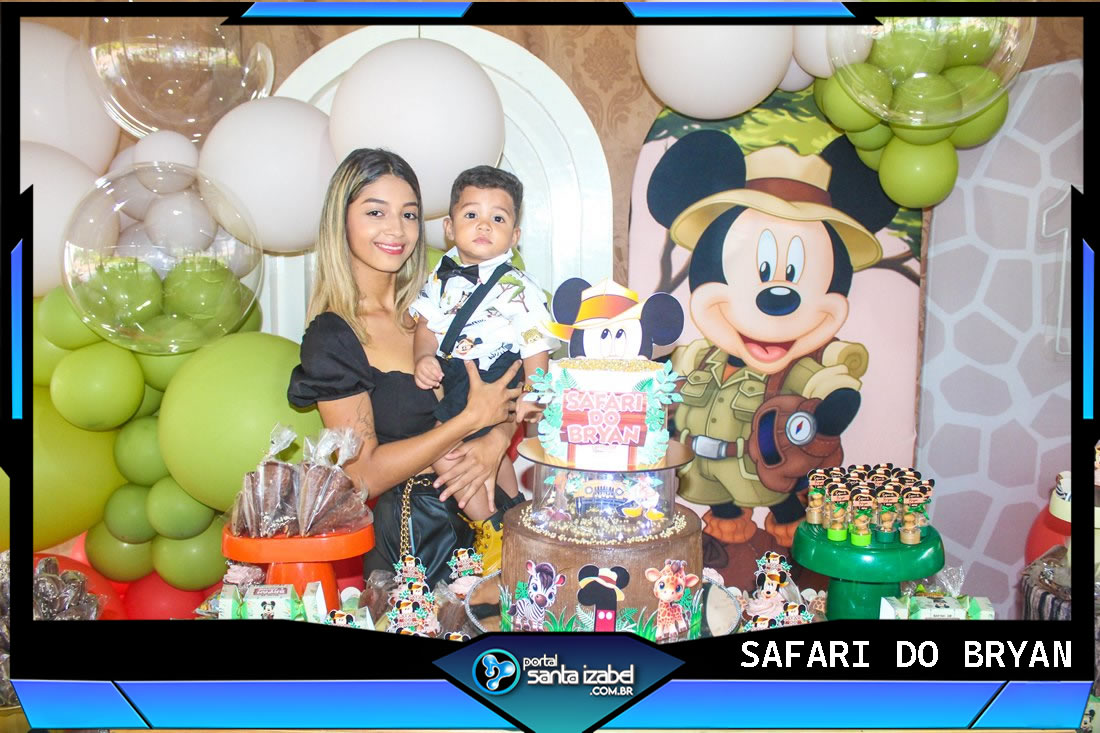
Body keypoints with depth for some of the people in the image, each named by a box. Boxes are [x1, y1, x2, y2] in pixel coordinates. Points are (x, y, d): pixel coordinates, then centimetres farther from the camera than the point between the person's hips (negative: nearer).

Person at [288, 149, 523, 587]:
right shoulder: (332, 337, -8)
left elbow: (507, 394, 9)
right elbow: (364, 475, -14)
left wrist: (496, 442, -13)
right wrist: (473, 419, -14)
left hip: (488, 511, 5)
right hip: (413, 531, -4)